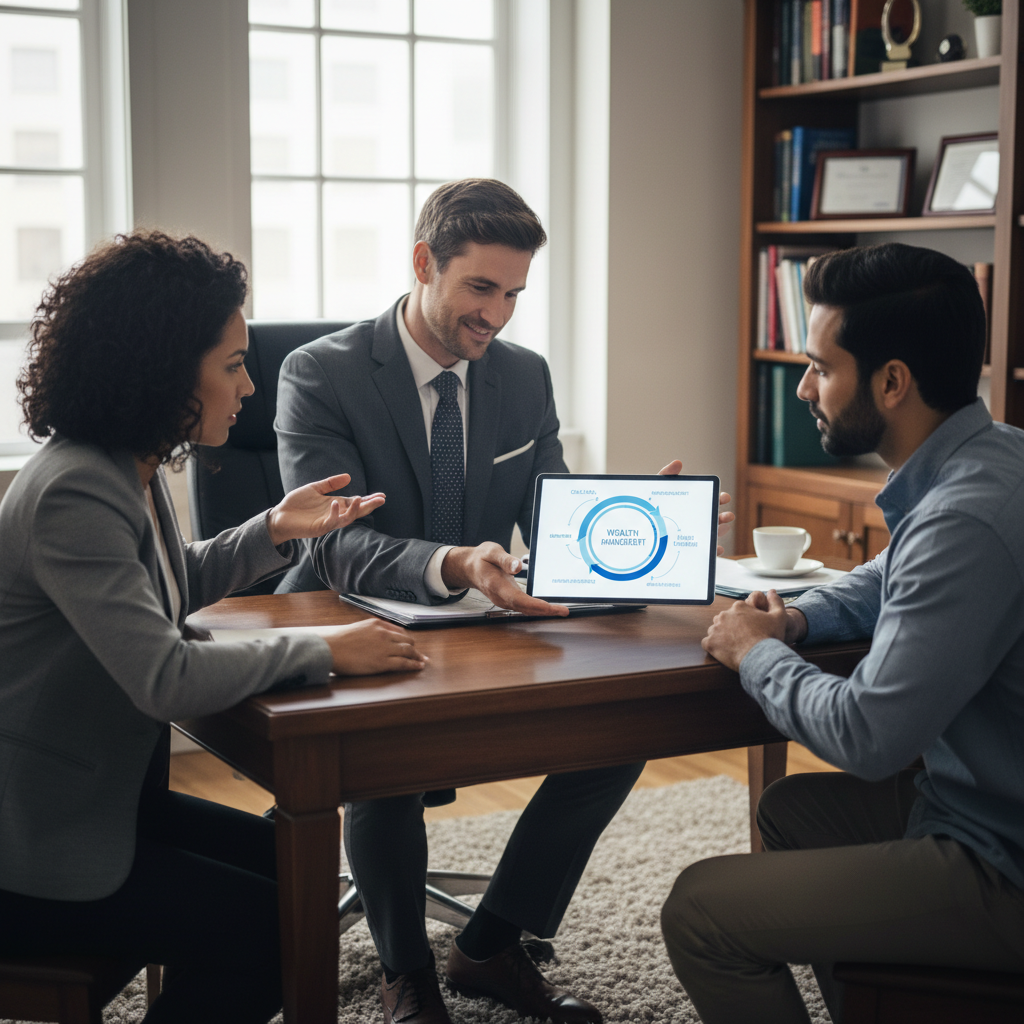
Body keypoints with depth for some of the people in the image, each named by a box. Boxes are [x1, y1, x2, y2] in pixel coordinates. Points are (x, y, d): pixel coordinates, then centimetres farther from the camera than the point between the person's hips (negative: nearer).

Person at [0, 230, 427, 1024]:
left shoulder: (131, 472, 4)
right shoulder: (72, 494, -27)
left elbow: (162, 592, 22)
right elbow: (166, 679, -33)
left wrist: (271, 533, 8)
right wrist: (323, 651, -22)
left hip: (104, 795, 10)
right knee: (263, 928, -10)